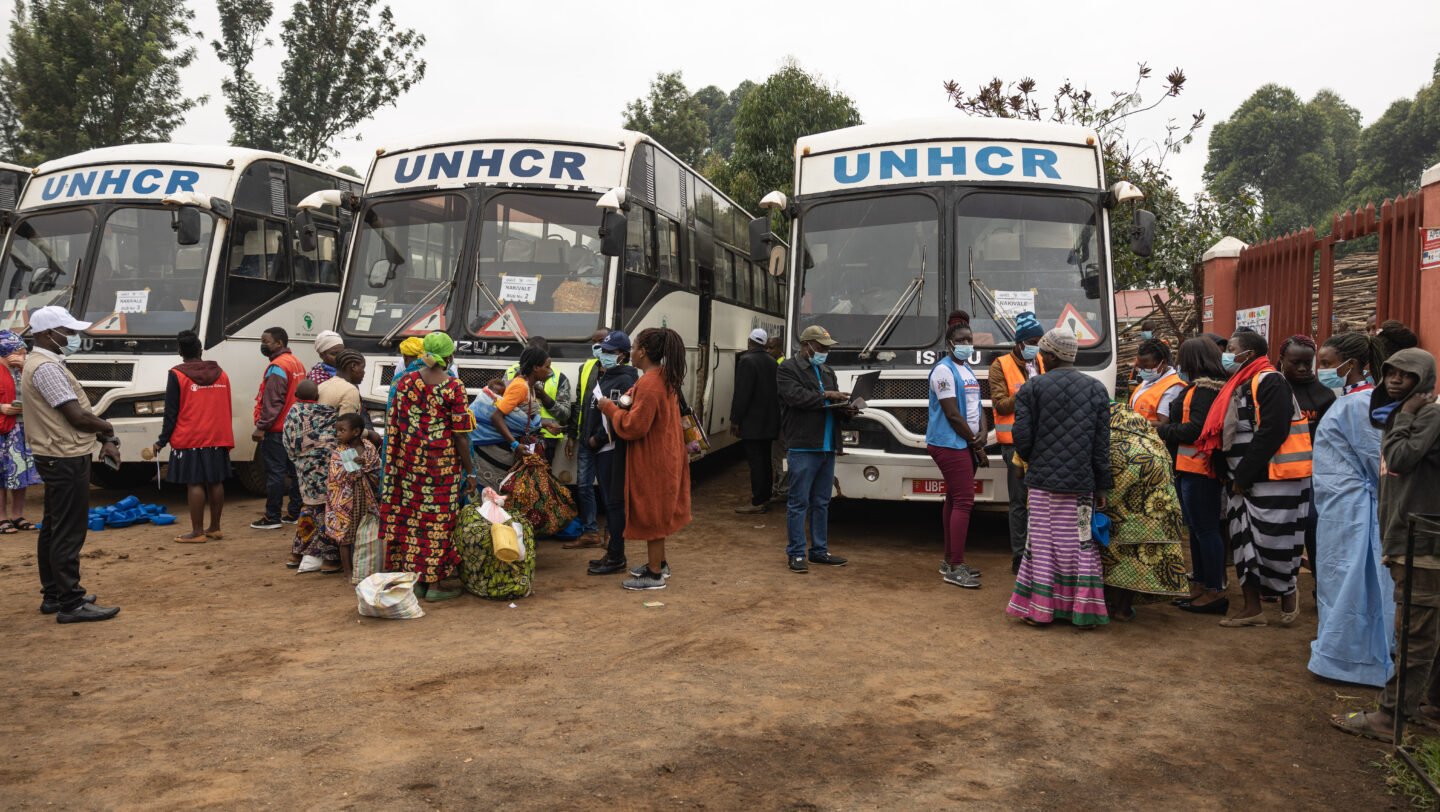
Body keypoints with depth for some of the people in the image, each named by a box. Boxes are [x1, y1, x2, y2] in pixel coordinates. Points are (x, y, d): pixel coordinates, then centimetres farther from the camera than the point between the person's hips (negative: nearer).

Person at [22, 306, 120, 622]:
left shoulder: (44, 363, 15)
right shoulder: (47, 367, -19)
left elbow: (78, 411, 15)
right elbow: (77, 416, -22)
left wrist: (104, 440, 6)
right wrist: (107, 430, -3)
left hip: (58, 458, 11)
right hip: (65, 459, -11)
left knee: (54, 530, 16)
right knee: (69, 533, -7)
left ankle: (53, 596, 25)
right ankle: (71, 604, -4)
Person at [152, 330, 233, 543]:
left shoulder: (177, 375, -6)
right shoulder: (220, 373, 9)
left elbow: (171, 413, -8)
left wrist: (162, 441, -2)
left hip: (189, 440, -5)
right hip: (217, 438, 5)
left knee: (194, 484, -4)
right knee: (215, 482, 9)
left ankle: (197, 532, -2)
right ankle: (214, 528, 15)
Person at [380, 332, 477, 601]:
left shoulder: (405, 382, 3)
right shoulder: (453, 387, -10)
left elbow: (394, 427, 7)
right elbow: (461, 436, -10)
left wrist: (393, 462, 16)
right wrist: (470, 472, -3)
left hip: (408, 460, 4)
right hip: (442, 463, -4)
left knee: (409, 517, 12)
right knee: (437, 518, 3)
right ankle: (433, 584, 8)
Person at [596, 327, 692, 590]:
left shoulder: (648, 384, -23)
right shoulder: (665, 378, 9)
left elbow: (634, 426, -24)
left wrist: (610, 409, -10)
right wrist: (620, 407, 6)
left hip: (651, 461, -10)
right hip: (663, 456, 10)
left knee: (651, 512, -1)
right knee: (657, 512, 20)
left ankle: (655, 575, 7)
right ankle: (659, 563, 32)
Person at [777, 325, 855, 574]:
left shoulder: (827, 372, 21)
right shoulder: (788, 369, -3)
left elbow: (834, 405, 22)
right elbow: (796, 396, -19)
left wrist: (846, 410, 0)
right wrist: (826, 395, -15)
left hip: (827, 447, 8)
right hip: (803, 447, -8)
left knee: (821, 502, 13)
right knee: (799, 502, -3)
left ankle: (820, 550, 21)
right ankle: (796, 553, 3)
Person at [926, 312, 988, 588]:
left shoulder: (967, 369, 17)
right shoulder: (944, 370, -12)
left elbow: (977, 406, 17)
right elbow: (953, 414, -17)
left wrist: (982, 434, -2)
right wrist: (977, 444, -10)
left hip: (965, 445, 9)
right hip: (950, 444, -9)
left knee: (954, 500, 13)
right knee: (964, 501, -11)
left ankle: (950, 560, 21)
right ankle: (955, 568, -8)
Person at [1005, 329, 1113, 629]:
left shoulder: (1032, 388, -5)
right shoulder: (1096, 389, 2)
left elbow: (1022, 438, -7)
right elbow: (1102, 444, 0)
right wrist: (1102, 486, 5)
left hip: (1043, 480, -1)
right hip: (1081, 482, 1)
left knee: (1042, 543, 8)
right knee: (1081, 544, 8)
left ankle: (1040, 609, 13)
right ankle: (1084, 611, 11)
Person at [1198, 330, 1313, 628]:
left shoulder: (1269, 382, -14)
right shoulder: (1239, 385, 15)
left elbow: (1271, 433, -21)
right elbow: (1226, 433, 17)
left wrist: (1243, 474, -17)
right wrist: (1228, 473, 6)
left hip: (1275, 479, -9)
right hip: (1242, 479, 9)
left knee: (1272, 540, -2)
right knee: (1243, 541, 8)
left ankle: (1287, 593, 23)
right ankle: (1252, 609, 15)